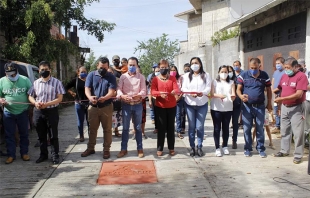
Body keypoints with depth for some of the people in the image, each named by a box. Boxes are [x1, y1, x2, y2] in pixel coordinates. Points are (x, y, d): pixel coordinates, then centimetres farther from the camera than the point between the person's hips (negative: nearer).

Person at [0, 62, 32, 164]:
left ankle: (24, 153, 24)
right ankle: (11, 155, 18)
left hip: (23, 112, -1)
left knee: (24, 133, 10)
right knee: (9, 134, 7)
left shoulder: (25, 80, -5)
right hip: (8, 112, 1)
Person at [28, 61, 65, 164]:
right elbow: (30, 96, 12)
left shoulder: (56, 82, -4)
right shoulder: (35, 83, 8)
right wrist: (35, 103, -11)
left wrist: (47, 104, -20)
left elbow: (59, 98, -9)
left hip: (52, 111, -4)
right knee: (41, 135, 13)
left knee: (53, 136, 3)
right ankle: (43, 155, 26)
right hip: (38, 112, 4)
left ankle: (55, 156, 14)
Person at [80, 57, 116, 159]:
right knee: (92, 129, 13)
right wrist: (90, 97, -31)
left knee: (107, 129, 6)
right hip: (93, 107, 2)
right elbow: (87, 89, -8)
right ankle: (90, 148, 26)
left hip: (106, 107, -2)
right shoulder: (91, 75, 1)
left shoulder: (111, 77, -4)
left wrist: (104, 98, -37)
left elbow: (111, 92, -15)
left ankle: (106, 149, 17)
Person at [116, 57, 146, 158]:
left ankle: (140, 149, 18)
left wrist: (139, 95, -27)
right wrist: (122, 95, -27)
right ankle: (123, 149, 16)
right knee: (125, 128, 7)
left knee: (138, 128, 8)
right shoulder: (123, 76, 4)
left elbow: (144, 90, -5)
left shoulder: (141, 77, 3)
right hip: (126, 105, 1)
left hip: (138, 105, 0)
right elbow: (119, 89, -5)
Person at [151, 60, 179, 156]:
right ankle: (159, 148, 11)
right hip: (160, 106, -1)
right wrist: (160, 93, -30)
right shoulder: (155, 79, 0)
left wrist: (174, 91, -33)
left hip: (172, 106, 1)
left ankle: (171, 148, 17)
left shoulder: (172, 78, 4)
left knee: (171, 127, 8)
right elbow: (153, 91, -10)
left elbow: (177, 89, -8)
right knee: (161, 127, 3)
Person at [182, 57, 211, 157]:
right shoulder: (186, 76, 8)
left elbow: (208, 88, -3)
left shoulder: (206, 75, 7)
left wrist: (202, 93, -25)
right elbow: (184, 88, -1)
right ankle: (192, 147, 15)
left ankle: (199, 146, 14)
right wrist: (191, 94, -21)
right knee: (191, 126, 5)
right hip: (190, 104, 1)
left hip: (202, 104, -1)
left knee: (200, 126, 1)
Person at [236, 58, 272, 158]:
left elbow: (268, 90, 8)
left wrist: (269, 103, 4)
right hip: (247, 106, 0)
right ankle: (247, 148, 18)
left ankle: (261, 148, 19)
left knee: (260, 128, 7)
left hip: (260, 106, 0)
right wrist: (241, 96, -23)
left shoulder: (264, 75, 1)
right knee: (246, 128, 5)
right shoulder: (243, 75, -2)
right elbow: (238, 89, -2)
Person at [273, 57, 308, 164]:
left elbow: (299, 94, -21)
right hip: (284, 107, 7)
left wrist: (282, 99, -25)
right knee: (284, 131, 14)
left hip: (296, 108, -6)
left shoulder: (301, 76, -13)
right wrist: (280, 106, 11)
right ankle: (284, 150, 27)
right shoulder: (284, 76, 8)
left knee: (298, 132, -1)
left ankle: (298, 155, 8)